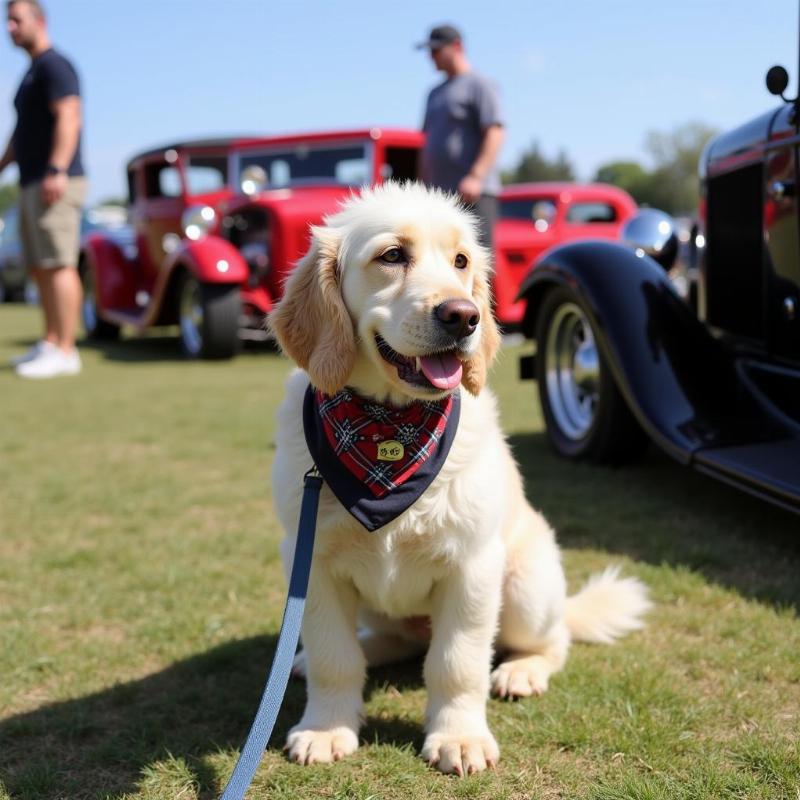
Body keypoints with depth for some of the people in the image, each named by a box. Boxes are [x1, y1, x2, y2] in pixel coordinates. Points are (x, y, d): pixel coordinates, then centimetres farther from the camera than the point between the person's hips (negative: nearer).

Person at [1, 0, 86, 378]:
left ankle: (64, 351, -12)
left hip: (54, 185, -10)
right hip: (32, 185, 10)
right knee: (39, 267, 10)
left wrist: (57, 171, -29)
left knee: (58, 265, -12)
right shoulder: (31, 73, 22)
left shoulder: (54, 65, -7)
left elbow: (68, 118, -20)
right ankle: (50, 343, 14)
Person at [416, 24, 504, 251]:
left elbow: (495, 133, -13)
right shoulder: (435, 93, 23)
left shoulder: (479, 85, -2)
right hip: (438, 194, 8)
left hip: (473, 193, -8)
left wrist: (475, 177, -24)